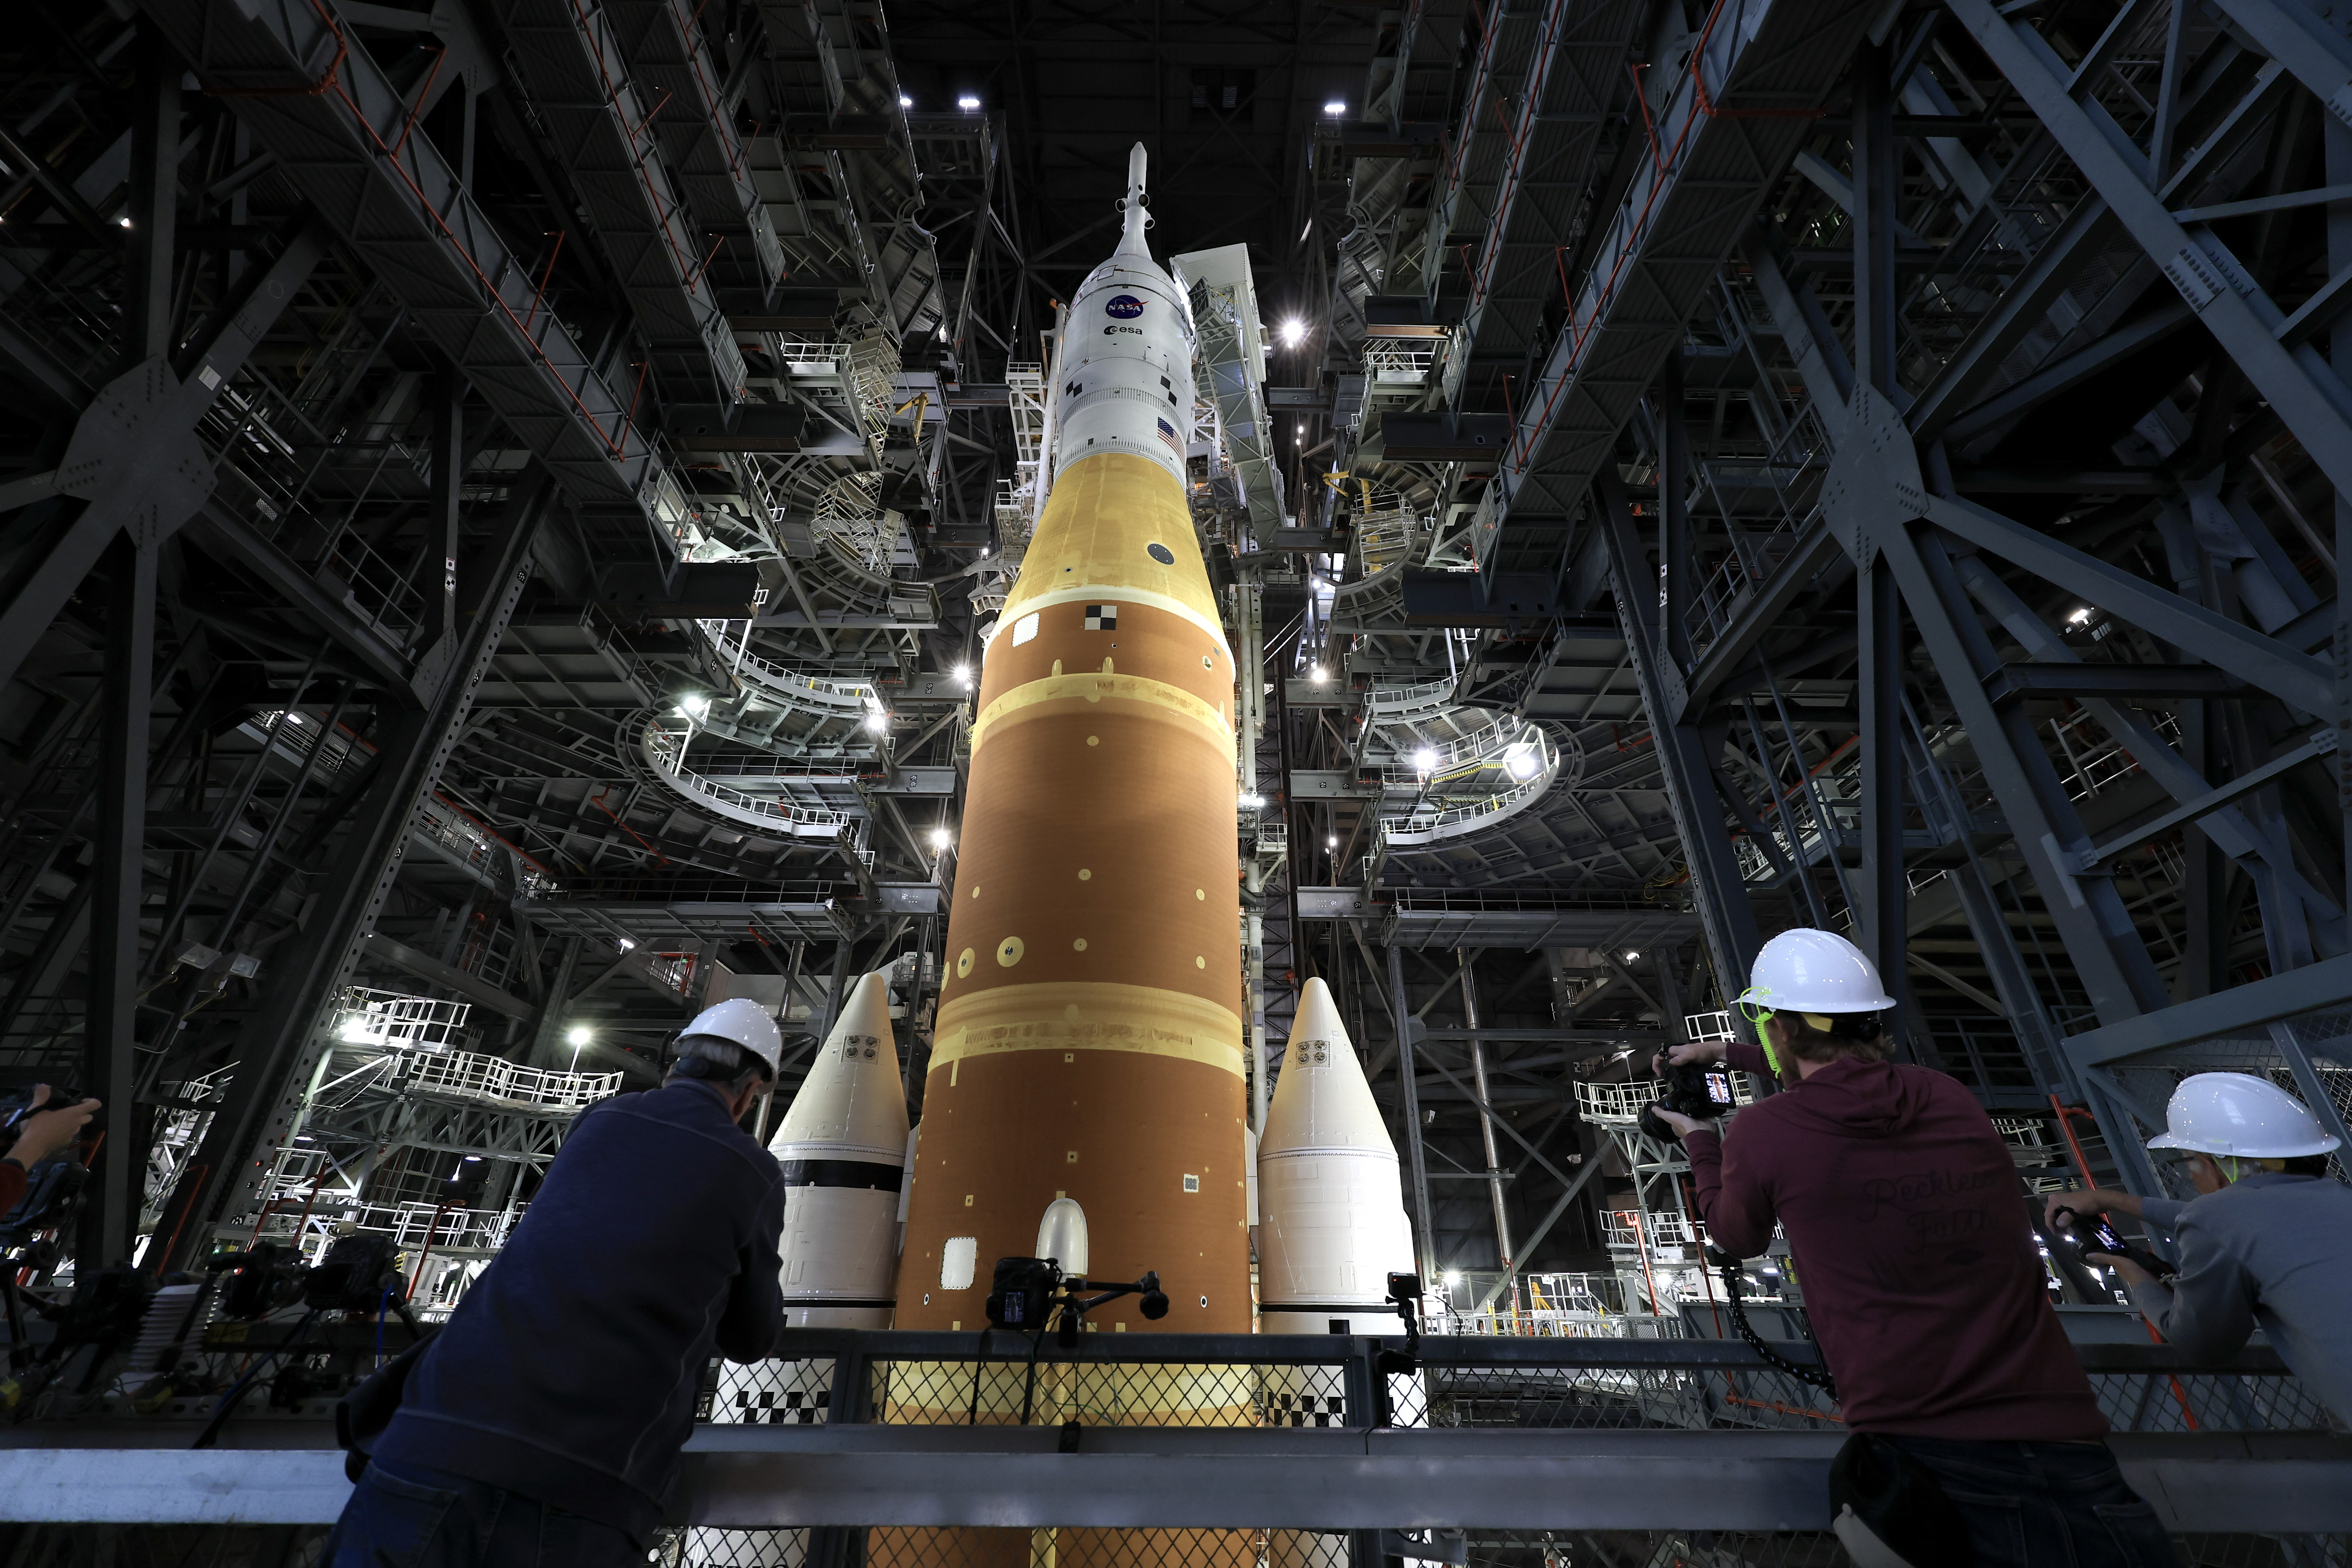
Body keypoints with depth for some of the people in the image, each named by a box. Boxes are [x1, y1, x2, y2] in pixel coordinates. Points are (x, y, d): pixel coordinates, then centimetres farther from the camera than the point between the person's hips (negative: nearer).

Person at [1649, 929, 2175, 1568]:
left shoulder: (1762, 1133, -8)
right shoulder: (1950, 1099, 6)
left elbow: (1739, 1240, 16)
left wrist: (1700, 1144, 32)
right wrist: (1727, 1053, 41)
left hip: (1916, 1440, -5)